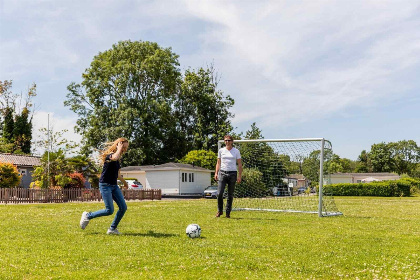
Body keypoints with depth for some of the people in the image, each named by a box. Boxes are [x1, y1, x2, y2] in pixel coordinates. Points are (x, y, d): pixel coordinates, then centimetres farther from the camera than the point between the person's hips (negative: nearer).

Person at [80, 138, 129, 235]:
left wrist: (124, 182, 40)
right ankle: (88, 216, 10)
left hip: (114, 186, 9)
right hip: (105, 185, -9)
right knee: (109, 210, -11)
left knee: (123, 208, -1)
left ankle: (112, 229, 11)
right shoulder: (109, 155, -14)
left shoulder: (118, 159, 12)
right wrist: (119, 149, -24)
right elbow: (114, 158, -42)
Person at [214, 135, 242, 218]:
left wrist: (239, 176, -2)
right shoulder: (221, 150, 9)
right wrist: (216, 173, 3)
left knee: (230, 195, 2)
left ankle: (228, 213, 11)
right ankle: (220, 211, 7)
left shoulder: (236, 151, 5)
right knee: (219, 193, -11)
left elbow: (239, 164, 5)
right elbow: (218, 163, 14)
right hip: (222, 173, 1)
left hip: (232, 174, 0)